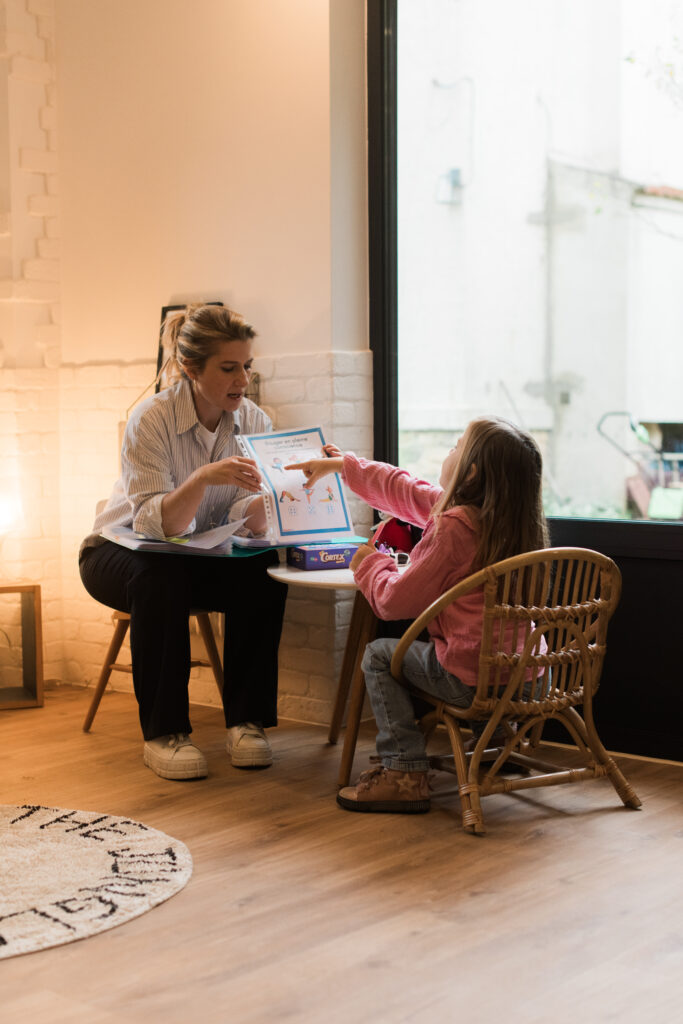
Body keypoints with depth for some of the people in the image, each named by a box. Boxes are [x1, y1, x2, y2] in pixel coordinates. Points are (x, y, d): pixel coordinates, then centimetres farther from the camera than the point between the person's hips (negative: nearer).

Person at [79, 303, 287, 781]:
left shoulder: (254, 421, -9)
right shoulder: (151, 419, -23)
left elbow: (249, 517, -16)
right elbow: (156, 523, -31)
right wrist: (204, 478, -48)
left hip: (197, 559, 4)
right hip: (121, 553, -3)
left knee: (264, 570, -26)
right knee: (162, 576, -37)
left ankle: (247, 721, -14)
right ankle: (164, 732, -24)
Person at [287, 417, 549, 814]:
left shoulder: (453, 527, -20)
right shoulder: (510, 517, 7)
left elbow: (395, 601, -14)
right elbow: (408, 491, 19)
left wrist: (370, 563, 8)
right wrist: (342, 464, 30)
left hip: (472, 677, -9)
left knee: (379, 654, 11)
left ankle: (404, 773, 5)